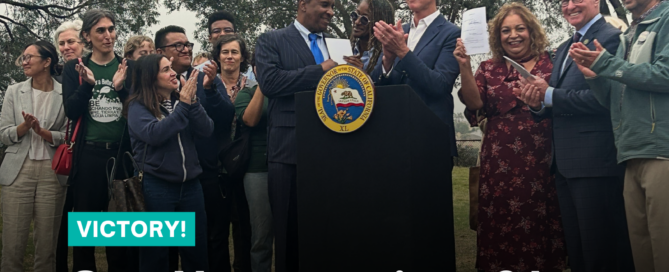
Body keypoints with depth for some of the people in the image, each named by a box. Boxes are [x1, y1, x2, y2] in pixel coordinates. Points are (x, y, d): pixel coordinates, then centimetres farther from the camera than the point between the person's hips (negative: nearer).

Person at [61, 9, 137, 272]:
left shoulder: (129, 67, 5)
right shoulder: (74, 68, 5)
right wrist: (88, 84, -20)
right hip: (88, 155, 0)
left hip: (122, 153, 0)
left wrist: (120, 87, -19)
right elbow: (71, 111, -5)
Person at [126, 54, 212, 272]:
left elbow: (207, 130, -4)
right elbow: (154, 134, -22)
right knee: (155, 253, 8)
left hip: (190, 185, 4)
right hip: (157, 186, -4)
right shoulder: (138, 106, -4)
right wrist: (183, 105, -19)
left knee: (197, 251, 10)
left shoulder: (181, 100, 7)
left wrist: (192, 102, -16)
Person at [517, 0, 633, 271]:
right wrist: (538, 104, -1)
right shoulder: (564, 48, 19)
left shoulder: (611, 38, -8)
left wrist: (549, 94, -13)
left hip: (595, 162, -9)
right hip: (565, 164, 9)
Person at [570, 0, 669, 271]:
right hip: (634, 155, 7)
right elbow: (614, 102, 22)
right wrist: (593, 75, 4)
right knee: (640, 245, 7)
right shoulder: (628, 37, 23)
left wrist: (607, 64, -3)